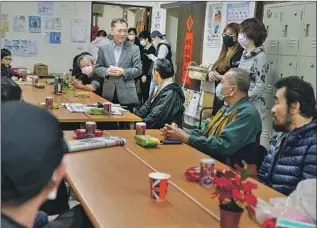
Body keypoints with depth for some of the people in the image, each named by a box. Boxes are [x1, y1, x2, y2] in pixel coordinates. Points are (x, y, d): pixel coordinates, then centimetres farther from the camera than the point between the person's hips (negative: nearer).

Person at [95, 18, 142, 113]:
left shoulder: (134, 49, 0)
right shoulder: (104, 48, 7)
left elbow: (138, 69, -2)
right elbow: (97, 68, 10)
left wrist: (123, 71, -16)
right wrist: (106, 71, -12)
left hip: (127, 95, -2)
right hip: (109, 93, 2)